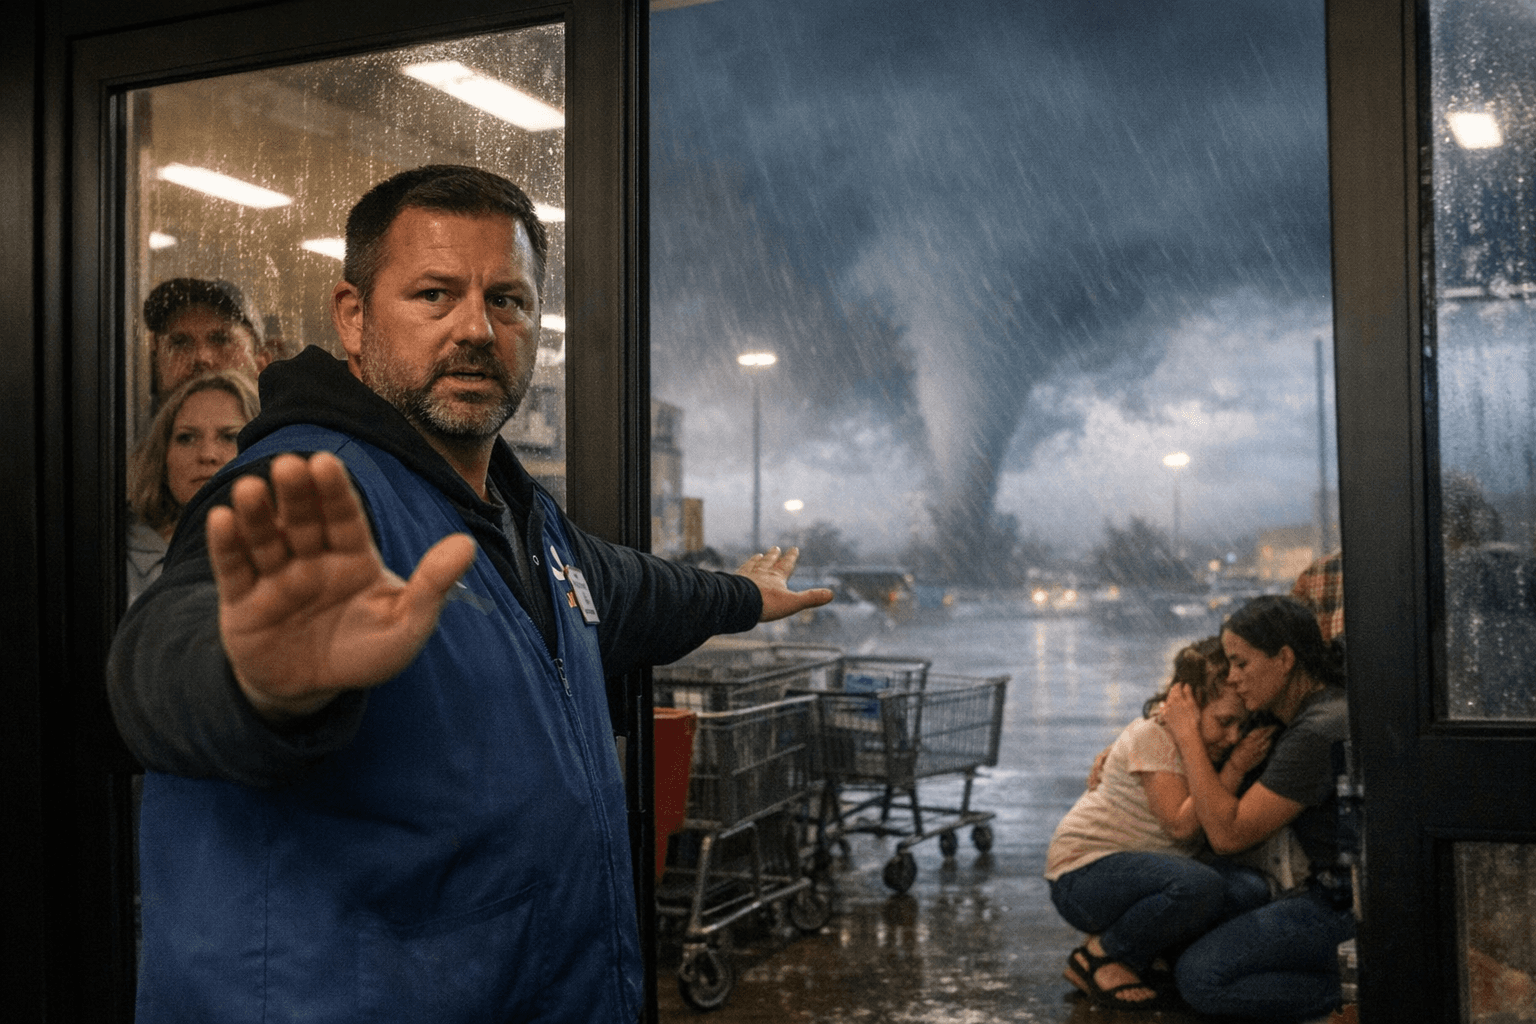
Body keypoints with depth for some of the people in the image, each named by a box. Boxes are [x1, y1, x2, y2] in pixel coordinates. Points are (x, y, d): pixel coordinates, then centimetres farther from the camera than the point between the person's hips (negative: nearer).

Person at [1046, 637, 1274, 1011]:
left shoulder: (1203, 744, 8)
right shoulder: (1153, 735, -16)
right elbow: (1181, 825, -24)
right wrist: (1235, 768, -21)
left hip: (1141, 870, 8)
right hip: (1084, 875, -8)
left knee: (1249, 889, -15)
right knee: (1197, 886, -34)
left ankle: (1134, 955, 0)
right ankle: (1098, 957, -12)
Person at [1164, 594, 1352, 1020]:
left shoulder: (1318, 733, -22)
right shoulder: (1308, 710, 8)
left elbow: (1229, 833, -21)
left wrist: (1188, 738, -13)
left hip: (1348, 905, -10)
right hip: (1336, 891, 10)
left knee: (1200, 976, -15)